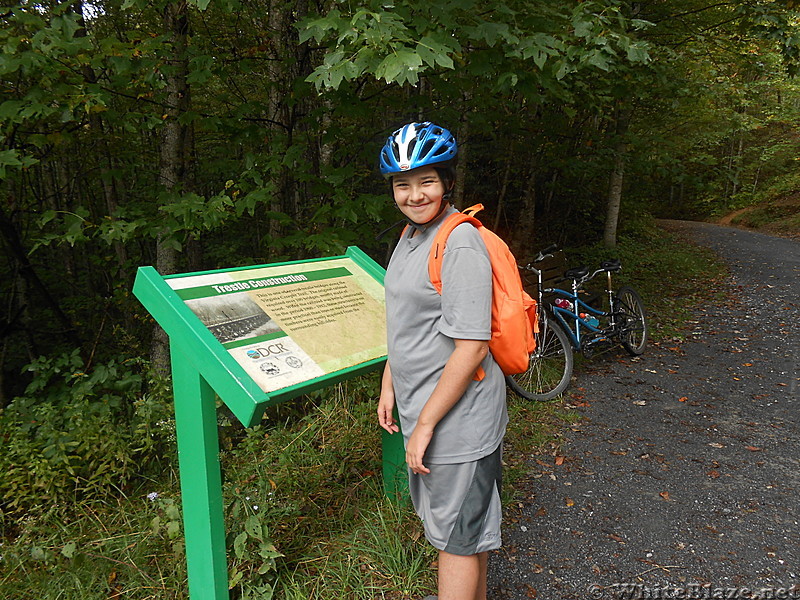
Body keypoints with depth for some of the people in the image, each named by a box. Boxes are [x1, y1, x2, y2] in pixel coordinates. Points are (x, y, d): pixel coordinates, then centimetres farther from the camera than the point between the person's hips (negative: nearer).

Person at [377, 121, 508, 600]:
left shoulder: (461, 245, -21)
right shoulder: (411, 236, 8)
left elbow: (471, 347, -24)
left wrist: (425, 424, -19)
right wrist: (389, 387, 17)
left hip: (457, 413, -9)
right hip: (424, 406, 9)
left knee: (457, 533, 7)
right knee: (469, 522, 25)